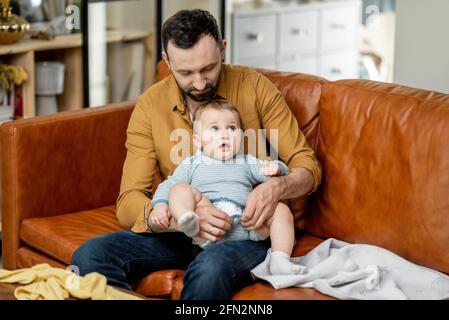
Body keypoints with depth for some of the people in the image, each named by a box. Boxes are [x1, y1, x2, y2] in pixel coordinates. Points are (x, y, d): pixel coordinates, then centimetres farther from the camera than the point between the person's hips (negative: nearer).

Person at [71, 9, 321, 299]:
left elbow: (307, 166, -1)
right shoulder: (151, 105, -2)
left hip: (249, 230, -3)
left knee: (210, 269, -39)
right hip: (181, 231, 3)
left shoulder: (255, 87, -4)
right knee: (89, 256, -22)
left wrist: (276, 187, -26)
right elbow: (129, 204, -6)